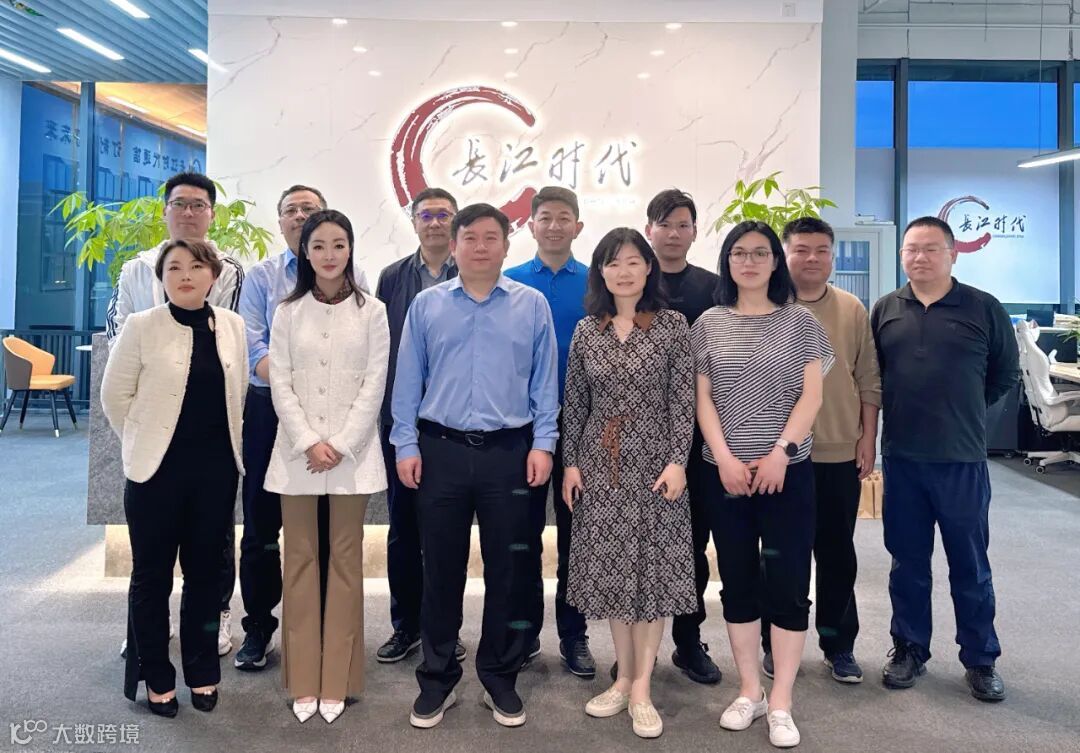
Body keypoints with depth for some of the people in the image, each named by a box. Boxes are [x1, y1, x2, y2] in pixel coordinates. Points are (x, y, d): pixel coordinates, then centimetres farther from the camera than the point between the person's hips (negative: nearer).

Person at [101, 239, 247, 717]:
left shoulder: (233, 325, 3)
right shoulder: (141, 326, -5)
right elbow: (114, 395, 0)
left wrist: (222, 441, 9)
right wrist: (143, 442, 4)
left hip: (216, 468, 3)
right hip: (158, 467, -2)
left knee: (204, 571, 12)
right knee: (152, 574, 8)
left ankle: (202, 673, 27)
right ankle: (155, 677, 25)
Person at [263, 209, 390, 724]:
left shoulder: (372, 311, 1)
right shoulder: (288, 312, 6)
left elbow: (374, 385, -3)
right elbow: (280, 384, 1)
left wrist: (342, 445, -12)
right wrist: (308, 443, -11)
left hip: (353, 450, -1)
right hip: (298, 450, 2)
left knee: (346, 561, 4)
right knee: (300, 560, 6)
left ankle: (337, 680, 15)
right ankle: (304, 681, 17)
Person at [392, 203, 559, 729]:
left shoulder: (532, 305, 4)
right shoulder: (426, 305, 5)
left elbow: (545, 381, 4)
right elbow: (408, 381, 5)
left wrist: (543, 443, -3)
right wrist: (405, 446, -1)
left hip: (509, 451, 0)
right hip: (441, 450, 1)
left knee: (508, 569, 8)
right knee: (441, 568, 9)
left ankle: (500, 678, 25)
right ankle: (437, 679, 25)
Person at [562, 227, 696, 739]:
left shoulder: (672, 325, -2)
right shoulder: (586, 330, 6)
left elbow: (683, 400, -6)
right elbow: (575, 403, 7)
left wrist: (678, 460, -13)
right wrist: (570, 462, 3)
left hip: (653, 460, -3)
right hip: (599, 461, 3)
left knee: (651, 568, 2)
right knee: (610, 569, 8)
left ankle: (642, 688, 14)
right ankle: (623, 677, 23)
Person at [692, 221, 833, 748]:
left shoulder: (800, 322, 3)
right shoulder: (708, 324, 7)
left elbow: (811, 396, -1)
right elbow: (703, 398, 4)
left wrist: (781, 453, -12)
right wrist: (724, 458, -8)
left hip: (788, 470, -1)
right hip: (725, 471, 2)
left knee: (788, 584, 1)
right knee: (737, 581, 9)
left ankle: (781, 703, 13)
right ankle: (749, 690, 23)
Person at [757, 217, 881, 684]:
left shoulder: (853, 311, 5)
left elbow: (868, 380, 7)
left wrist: (868, 438, 2)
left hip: (841, 454, 2)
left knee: (838, 553, 13)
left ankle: (839, 646, 28)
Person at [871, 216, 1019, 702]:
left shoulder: (984, 309, -2)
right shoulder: (885, 311, 4)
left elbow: (1005, 374, 7)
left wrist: (963, 410, 7)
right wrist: (901, 411, 6)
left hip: (962, 460, -2)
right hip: (901, 458, 2)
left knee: (970, 566, 9)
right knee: (907, 562, 12)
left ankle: (980, 660, 25)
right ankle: (909, 649, 27)